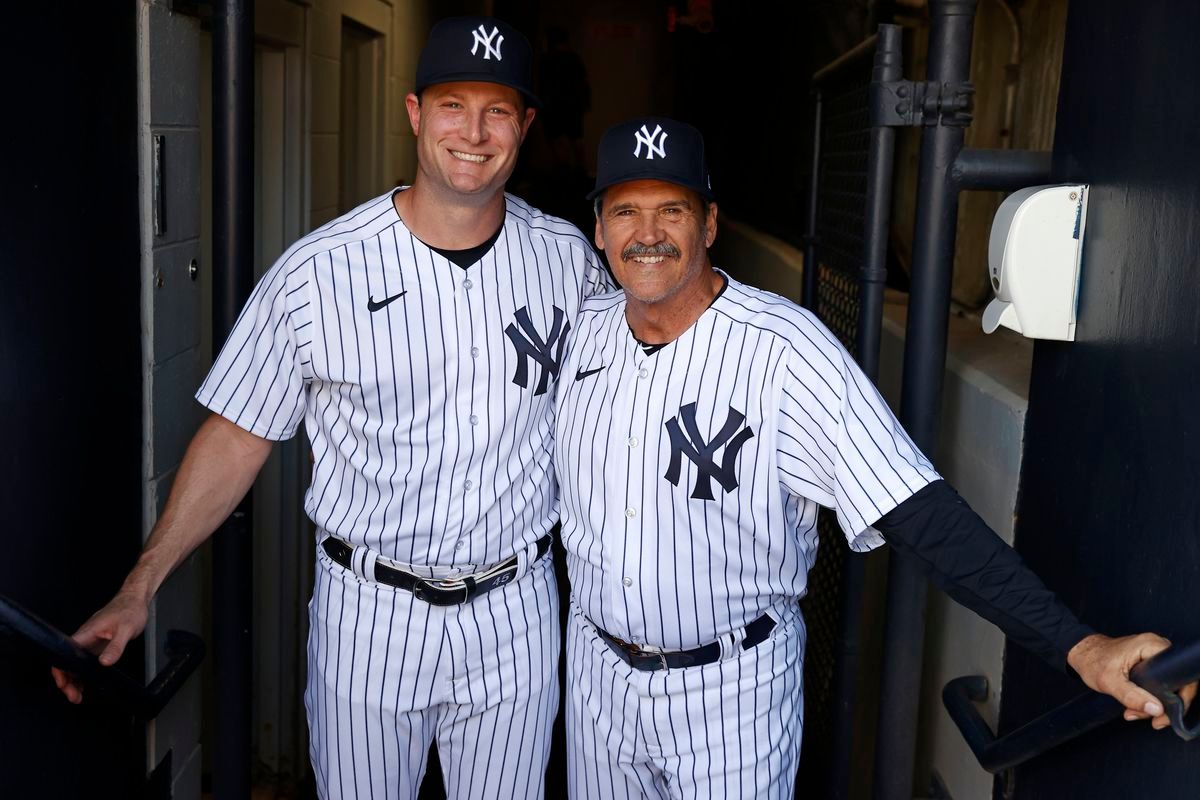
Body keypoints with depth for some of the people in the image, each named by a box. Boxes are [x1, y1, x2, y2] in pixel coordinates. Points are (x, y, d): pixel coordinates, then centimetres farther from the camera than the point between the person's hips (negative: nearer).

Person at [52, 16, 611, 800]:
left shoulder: (568, 258, -4)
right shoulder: (316, 273, -13)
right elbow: (238, 436, -6)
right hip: (369, 617, -2)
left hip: (515, 623, 2)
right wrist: (141, 586, -11)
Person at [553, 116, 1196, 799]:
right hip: (597, 671, 5)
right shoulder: (588, 328, -5)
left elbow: (919, 513, -28)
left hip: (732, 690, -5)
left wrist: (1078, 645, -34)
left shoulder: (783, 349, -23)